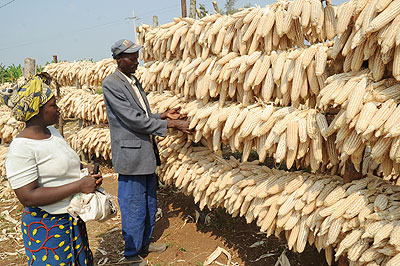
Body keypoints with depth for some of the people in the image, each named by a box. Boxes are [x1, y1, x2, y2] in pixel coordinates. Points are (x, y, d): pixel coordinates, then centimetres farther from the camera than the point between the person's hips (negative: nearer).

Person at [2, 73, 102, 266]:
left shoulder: (51, 131, 4)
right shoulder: (21, 148, -22)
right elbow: (28, 197, -26)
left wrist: (86, 174, -1)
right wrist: (79, 186, -27)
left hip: (73, 219, 8)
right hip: (46, 226, -8)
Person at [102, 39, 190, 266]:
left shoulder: (134, 81, 13)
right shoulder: (111, 84, -15)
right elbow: (134, 119, -21)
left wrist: (163, 115, 3)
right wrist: (170, 124, -19)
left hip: (147, 153, 9)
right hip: (130, 156, -9)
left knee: (150, 205, 21)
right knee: (134, 210, 5)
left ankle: (145, 244, 40)